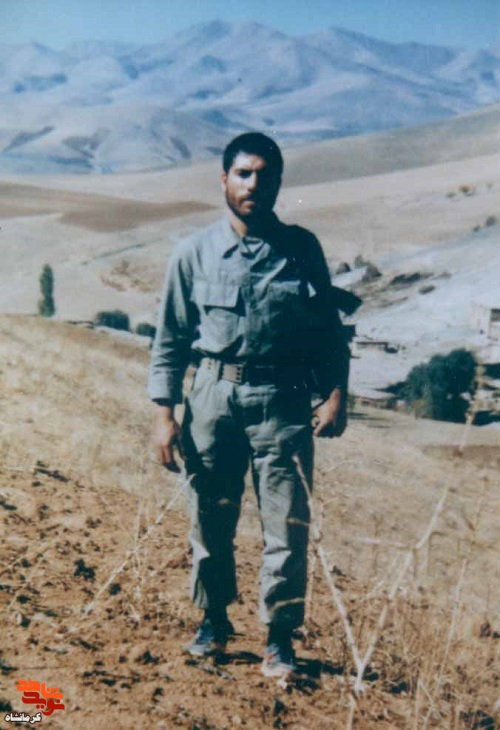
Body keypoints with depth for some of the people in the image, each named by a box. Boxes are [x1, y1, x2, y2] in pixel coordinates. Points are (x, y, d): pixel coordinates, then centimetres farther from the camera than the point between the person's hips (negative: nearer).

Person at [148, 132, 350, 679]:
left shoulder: (302, 249, 4)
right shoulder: (194, 254, 3)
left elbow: (328, 330, 9)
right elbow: (170, 339, 6)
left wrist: (336, 394, -2)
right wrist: (164, 412, 0)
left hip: (283, 399, 0)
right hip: (214, 394, 1)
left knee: (287, 522, -2)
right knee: (209, 518, 9)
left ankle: (279, 637, 11)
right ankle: (214, 621, 29)